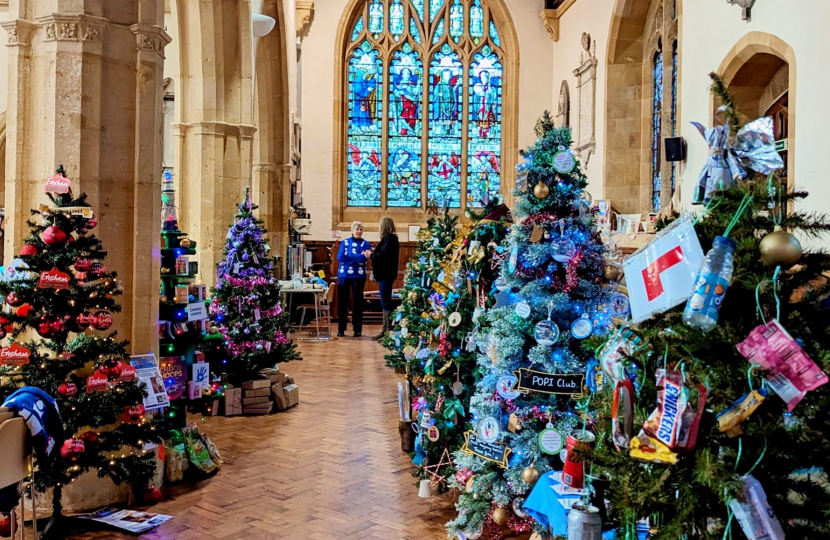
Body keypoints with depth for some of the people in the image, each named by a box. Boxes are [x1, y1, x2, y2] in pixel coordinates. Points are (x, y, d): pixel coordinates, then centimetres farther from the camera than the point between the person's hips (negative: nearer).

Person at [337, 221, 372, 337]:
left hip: (359, 276, -1)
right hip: (344, 275, 1)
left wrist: (348, 255, -15)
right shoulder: (344, 242, 7)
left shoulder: (365, 244, 4)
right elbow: (340, 257, -8)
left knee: (358, 301, 4)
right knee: (342, 301, 2)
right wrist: (358, 257, -11)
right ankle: (341, 329, 9)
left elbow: (363, 259, -12)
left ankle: (358, 329, 11)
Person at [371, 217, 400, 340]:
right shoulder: (389, 238, 14)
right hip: (385, 273, 10)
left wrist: (372, 255, -6)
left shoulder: (389, 238, -13)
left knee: (386, 302, -8)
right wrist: (373, 254, 4)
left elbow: (383, 255, -20)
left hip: (386, 274, -10)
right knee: (385, 302, 11)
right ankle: (385, 329, 16)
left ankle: (388, 330, -6)